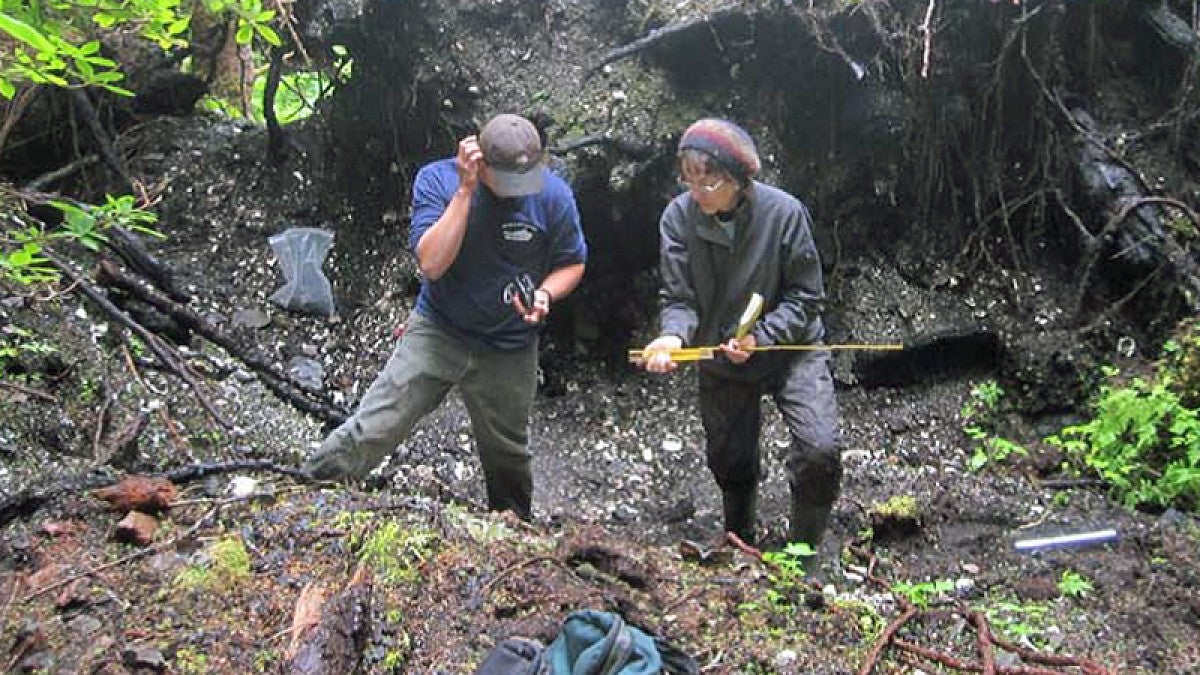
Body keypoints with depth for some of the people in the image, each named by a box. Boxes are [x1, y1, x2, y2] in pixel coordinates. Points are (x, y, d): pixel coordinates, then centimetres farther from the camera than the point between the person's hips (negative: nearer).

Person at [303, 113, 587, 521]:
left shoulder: (554, 196, -14)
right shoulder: (437, 180, -17)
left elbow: (572, 263, 1)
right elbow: (432, 264, -27)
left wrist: (544, 295, -20)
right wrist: (466, 190, -32)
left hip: (509, 349, 1)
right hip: (438, 331, -1)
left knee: (507, 453, 19)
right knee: (370, 431, -11)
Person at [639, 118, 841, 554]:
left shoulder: (784, 213, -22)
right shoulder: (679, 217, -16)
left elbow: (806, 296, -14)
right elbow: (679, 298, -14)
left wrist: (759, 336, -27)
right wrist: (674, 336, -35)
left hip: (790, 349, -2)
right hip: (721, 362, 3)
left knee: (820, 450, -20)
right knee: (730, 464, 16)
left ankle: (801, 549, 7)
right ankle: (740, 547, 45)